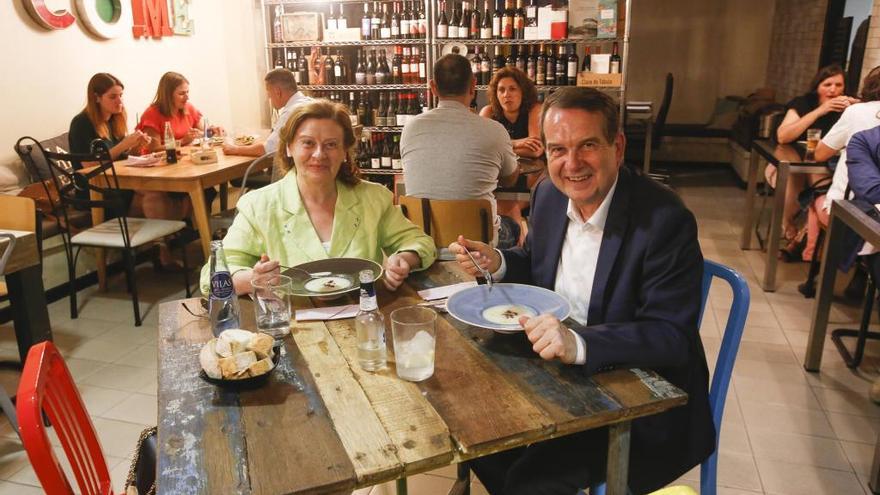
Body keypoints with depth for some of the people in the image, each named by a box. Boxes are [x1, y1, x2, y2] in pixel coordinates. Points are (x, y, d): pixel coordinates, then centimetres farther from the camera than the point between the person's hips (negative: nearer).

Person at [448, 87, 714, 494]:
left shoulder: (665, 220, -22)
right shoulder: (549, 193, -2)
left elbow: (672, 337, -24)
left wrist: (579, 342, -39)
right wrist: (497, 263, -7)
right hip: (555, 369, 7)